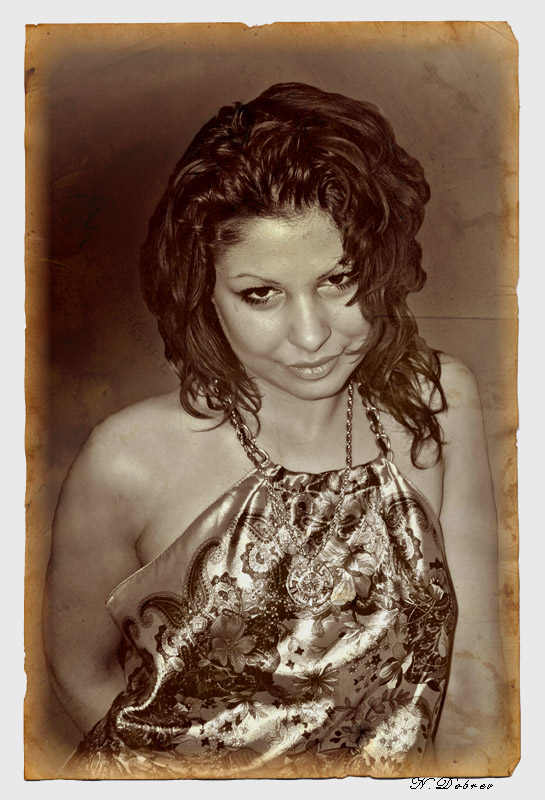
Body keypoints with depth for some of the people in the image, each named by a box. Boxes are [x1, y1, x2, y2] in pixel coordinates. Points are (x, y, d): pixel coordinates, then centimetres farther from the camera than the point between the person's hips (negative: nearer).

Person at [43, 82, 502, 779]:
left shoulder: (443, 401, -7)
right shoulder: (130, 461, -16)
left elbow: (471, 668, -4)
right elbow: (81, 670, -1)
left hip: (397, 776, 3)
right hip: (176, 775, -2)